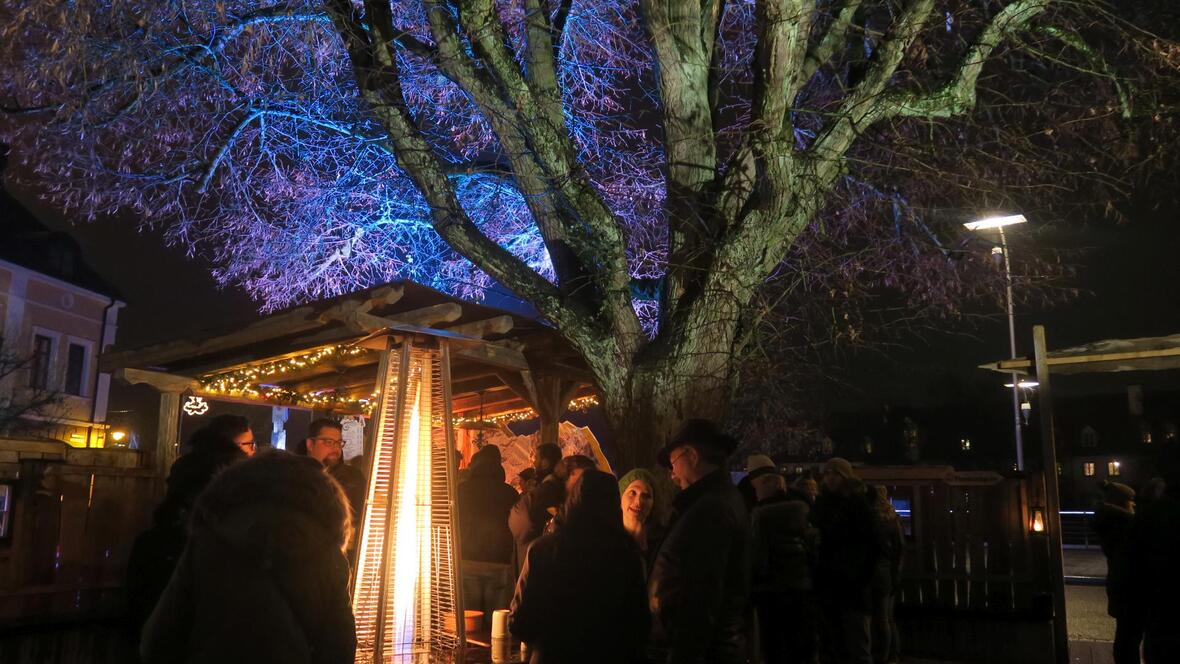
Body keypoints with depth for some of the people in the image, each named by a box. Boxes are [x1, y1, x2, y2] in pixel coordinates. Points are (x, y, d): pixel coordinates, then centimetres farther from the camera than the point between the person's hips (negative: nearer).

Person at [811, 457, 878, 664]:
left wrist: (862, 576, -14)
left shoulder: (857, 502, -1)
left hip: (852, 584, -6)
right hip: (829, 585, 6)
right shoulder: (822, 504, 15)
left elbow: (869, 542, -7)